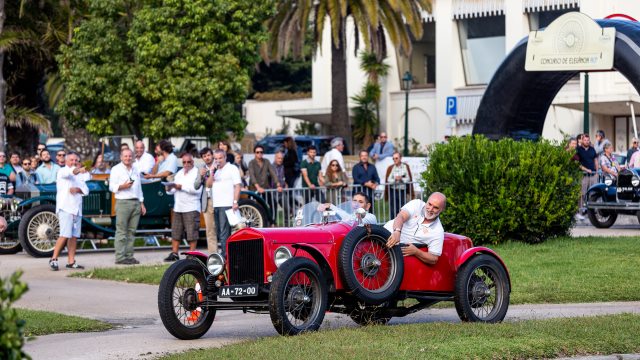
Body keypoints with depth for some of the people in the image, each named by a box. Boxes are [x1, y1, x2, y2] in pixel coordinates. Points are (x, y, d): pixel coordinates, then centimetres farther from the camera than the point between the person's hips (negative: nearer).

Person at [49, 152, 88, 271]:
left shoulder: (79, 176, 22)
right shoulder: (62, 172, -1)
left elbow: (86, 190, 11)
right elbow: (70, 172, -25)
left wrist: (77, 189, -11)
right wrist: (79, 170, -45)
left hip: (77, 209, 7)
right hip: (65, 208, -7)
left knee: (74, 236, 5)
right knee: (65, 235, -15)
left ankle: (71, 262, 8)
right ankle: (53, 259, -8)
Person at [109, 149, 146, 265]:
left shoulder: (136, 170, 20)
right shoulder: (116, 169, 3)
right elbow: (112, 187, -4)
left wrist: (141, 203, 18)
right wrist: (123, 186, -21)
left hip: (136, 202, 6)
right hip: (123, 202, -6)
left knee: (132, 231, 5)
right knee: (121, 231, -9)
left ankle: (129, 256, 7)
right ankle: (120, 257, -11)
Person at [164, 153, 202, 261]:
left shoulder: (197, 173, 0)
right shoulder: (179, 174, 20)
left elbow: (197, 189, -15)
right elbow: (173, 190, 18)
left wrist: (182, 187, -13)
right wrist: (169, 188, -6)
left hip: (191, 207, -6)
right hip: (178, 207, 6)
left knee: (192, 232, -6)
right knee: (175, 232, 5)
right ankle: (174, 254, 9)